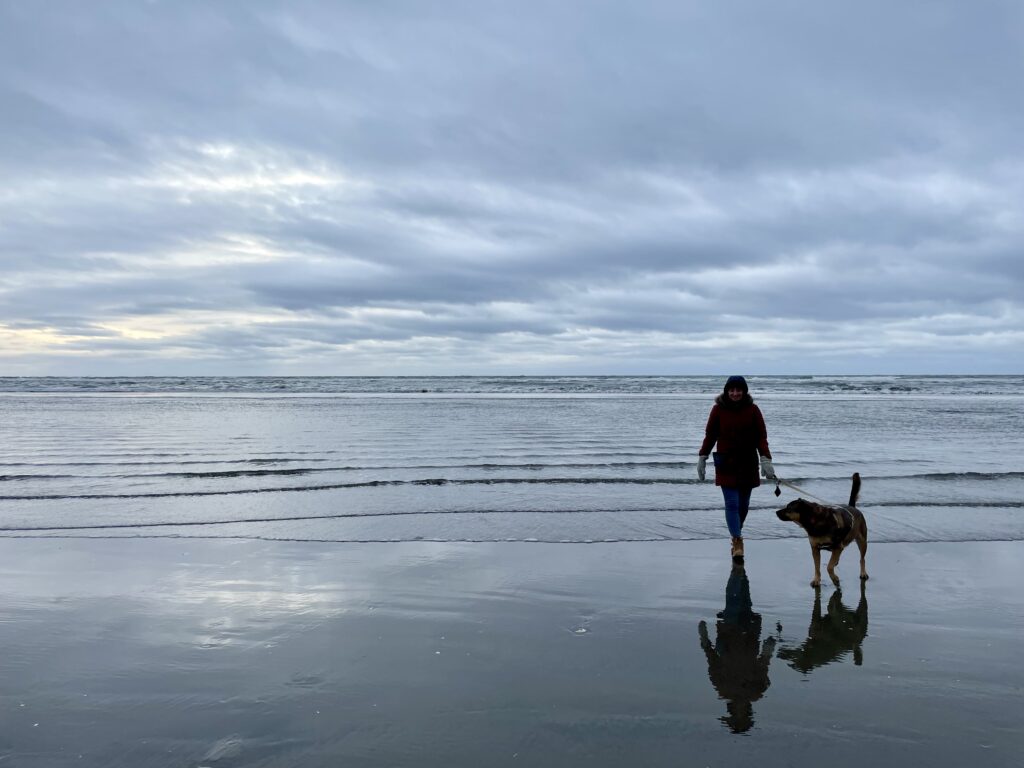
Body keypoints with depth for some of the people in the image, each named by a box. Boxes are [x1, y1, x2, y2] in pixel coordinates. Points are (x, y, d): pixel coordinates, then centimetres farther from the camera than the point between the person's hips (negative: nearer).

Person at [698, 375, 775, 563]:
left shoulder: (753, 410, -2)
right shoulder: (718, 409, -3)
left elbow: (761, 436, -2)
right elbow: (710, 435, 5)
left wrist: (766, 459, -12)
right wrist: (702, 458, 4)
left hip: (748, 463, 1)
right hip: (726, 463, -1)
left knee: (743, 504, 10)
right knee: (732, 503, -9)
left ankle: (736, 534, 31)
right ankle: (737, 542, -11)